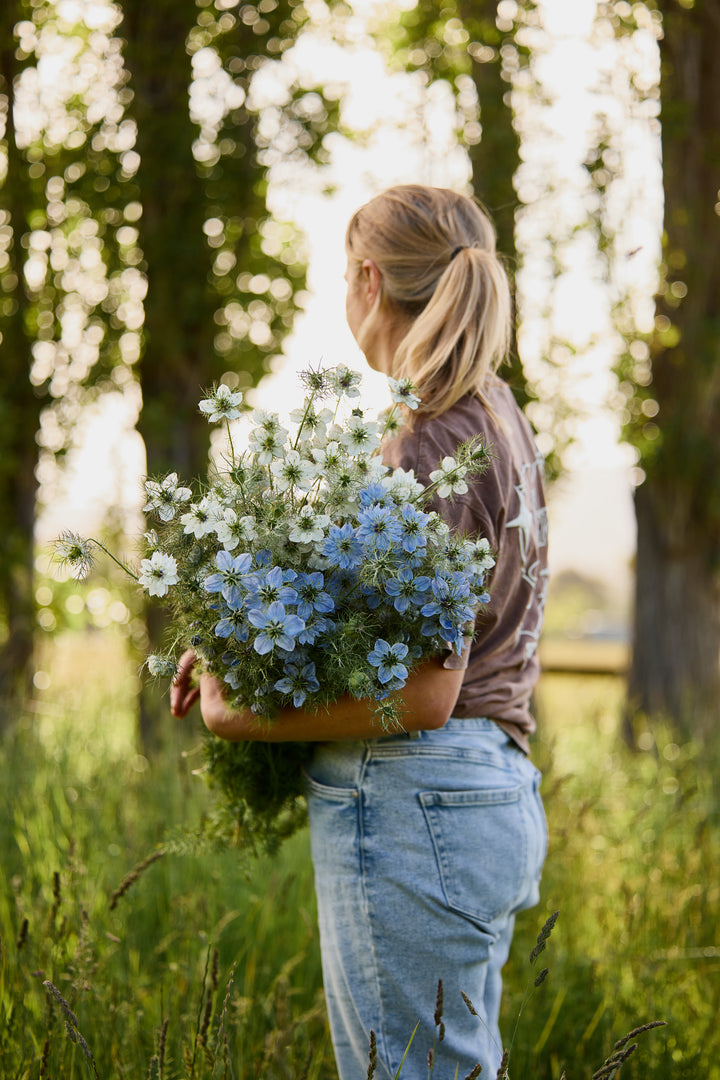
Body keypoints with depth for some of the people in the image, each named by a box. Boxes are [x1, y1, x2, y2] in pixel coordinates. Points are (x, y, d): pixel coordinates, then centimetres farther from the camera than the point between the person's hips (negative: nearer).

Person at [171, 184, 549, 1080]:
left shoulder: (433, 445, -17)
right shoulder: (496, 416, 12)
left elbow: (423, 696, -20)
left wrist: (244, 719, -10)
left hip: (416, 808, -10)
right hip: (496, 794, 10)